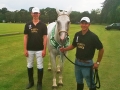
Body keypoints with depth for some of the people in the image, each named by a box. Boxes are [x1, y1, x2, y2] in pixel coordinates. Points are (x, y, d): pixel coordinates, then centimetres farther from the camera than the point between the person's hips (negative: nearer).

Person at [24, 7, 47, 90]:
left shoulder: (43, 25, -4)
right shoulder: (28, 25, 1)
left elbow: (45, 38, -5)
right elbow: (25, 37, 1)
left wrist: (44, 50, -9)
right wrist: (25, 49, -4)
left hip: (39, 50, -2)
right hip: (30, 50, 3)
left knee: (40, 67, 5)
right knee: (29, 66, 13)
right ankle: (31, 82, 30)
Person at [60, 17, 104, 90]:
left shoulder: (93, 36, -16)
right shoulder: (77, 34, -1)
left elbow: (101, 49, -11)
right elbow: (73, 45, 13)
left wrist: (98, 62, -10)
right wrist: (64, 49, -3)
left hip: (87, 63, -5)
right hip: (77, 62, 5)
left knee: (91, 84, 10)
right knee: (79, 82, 24)